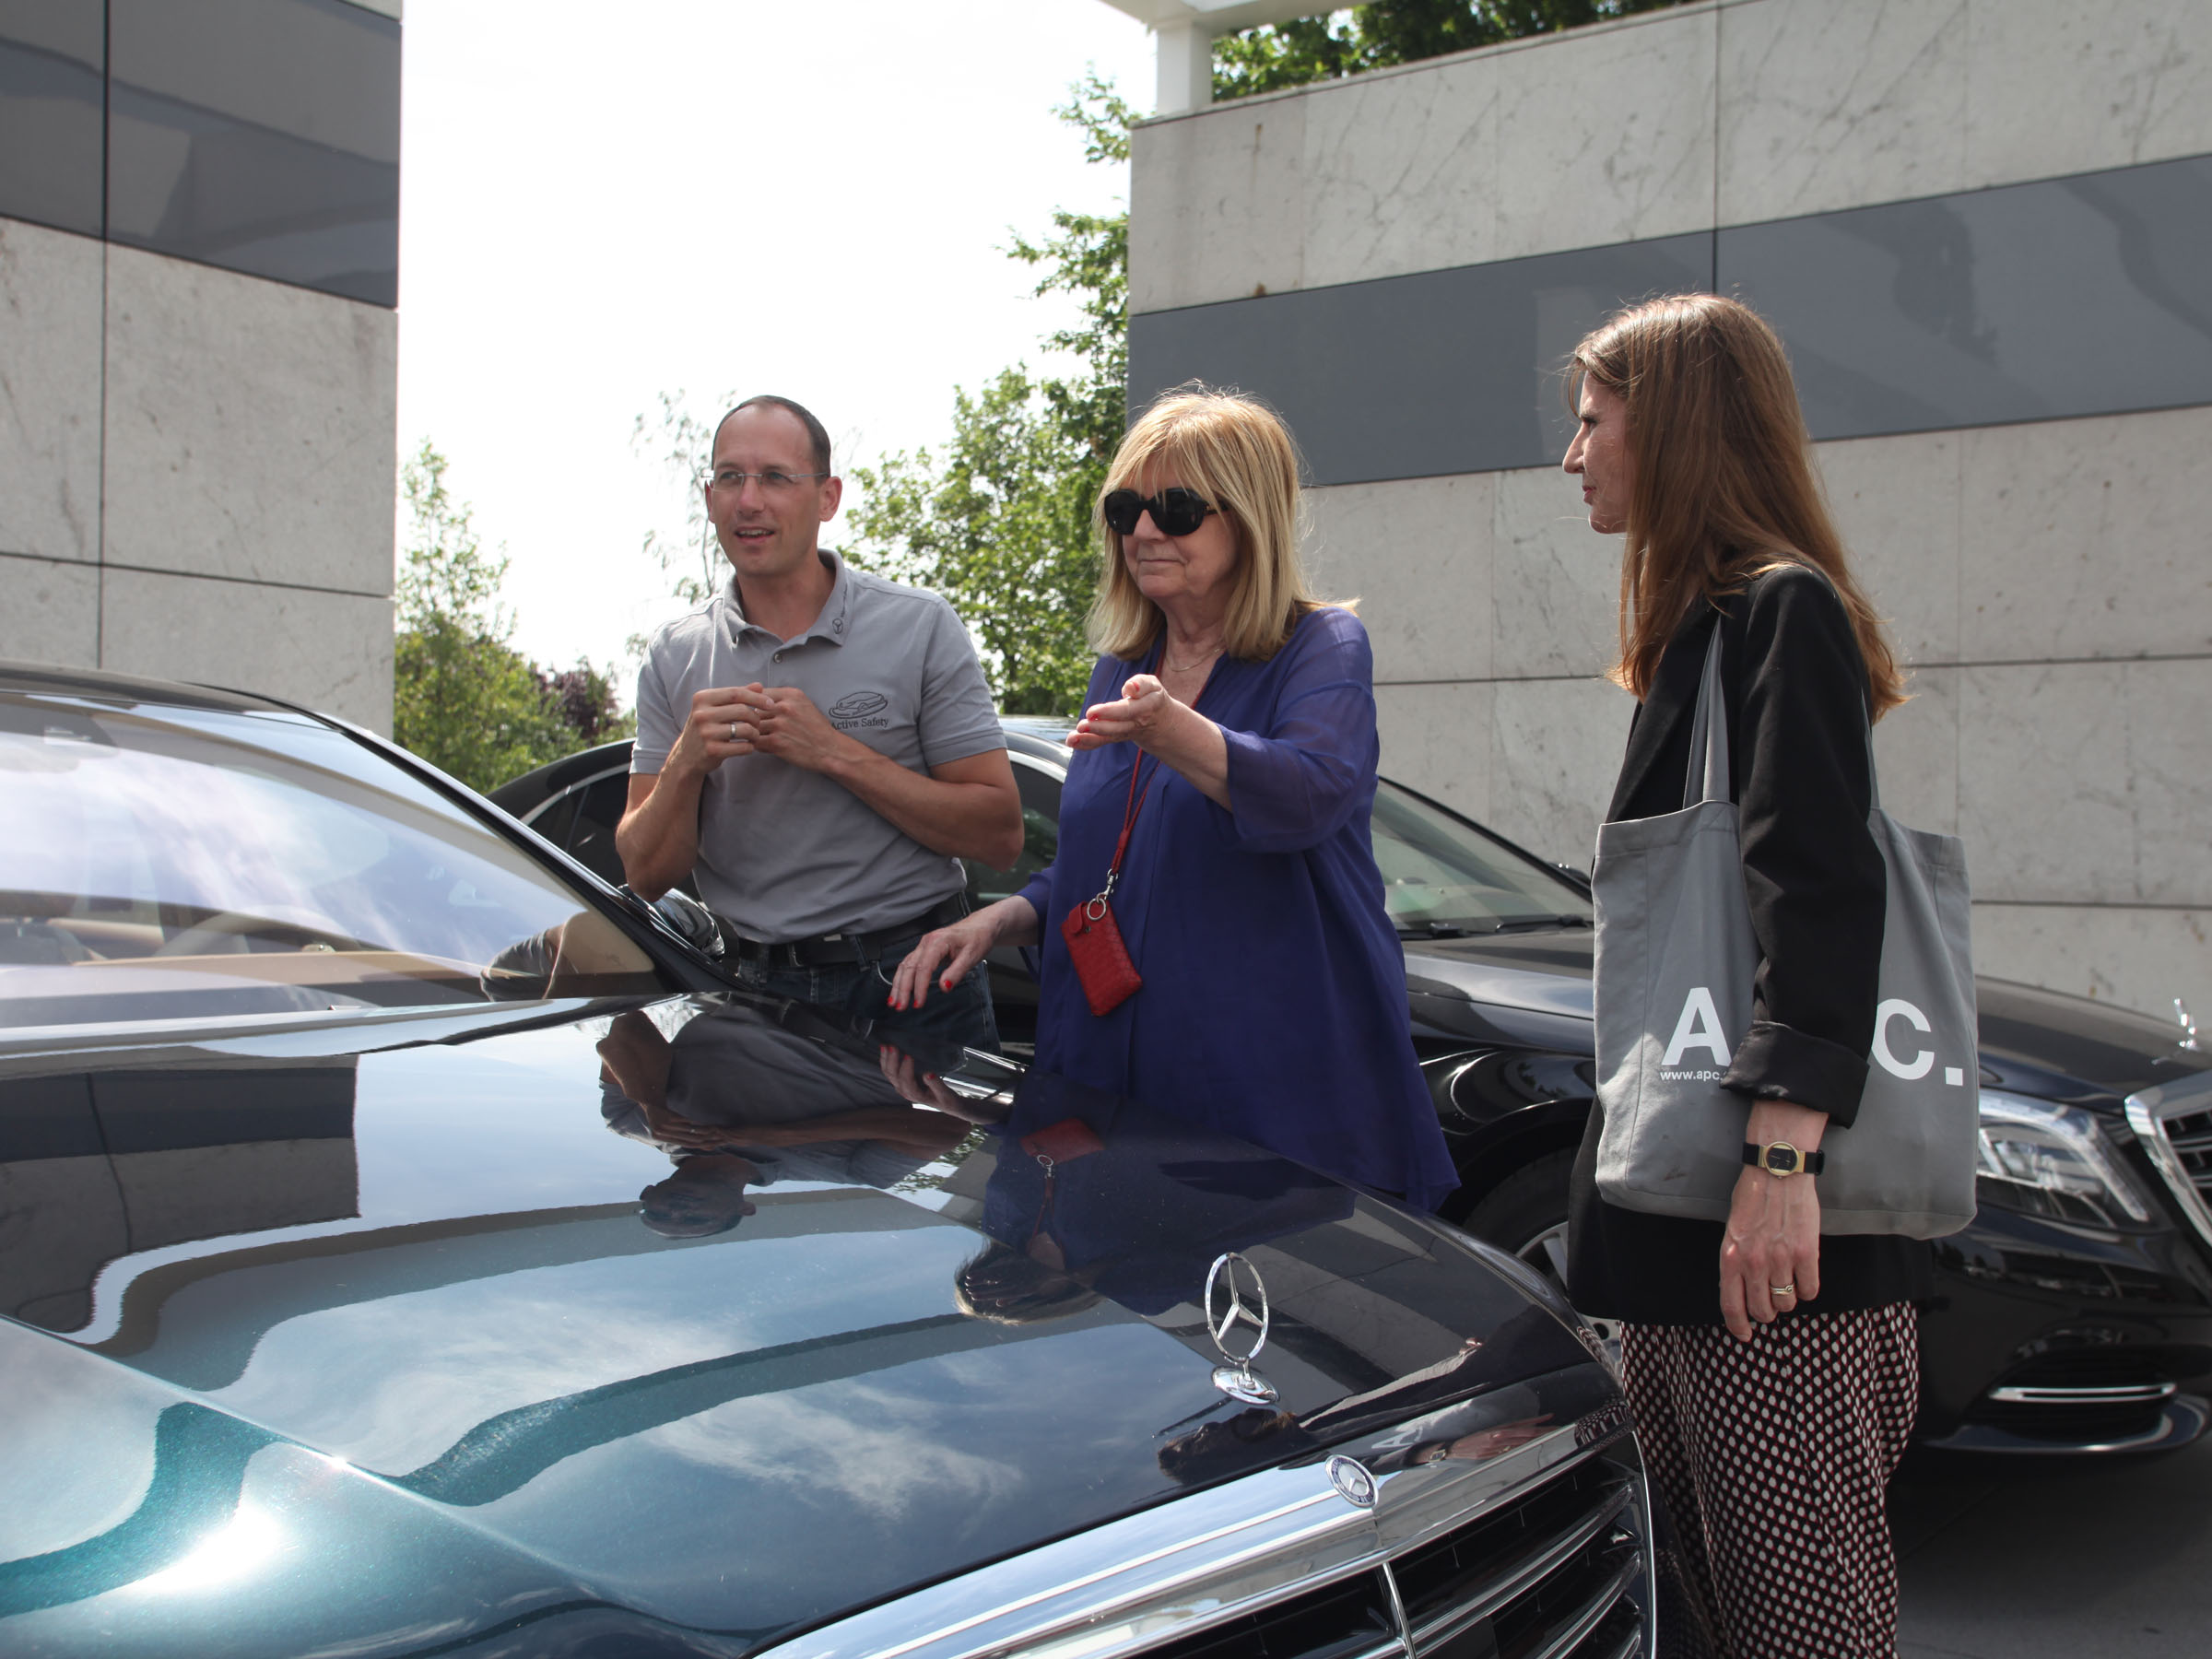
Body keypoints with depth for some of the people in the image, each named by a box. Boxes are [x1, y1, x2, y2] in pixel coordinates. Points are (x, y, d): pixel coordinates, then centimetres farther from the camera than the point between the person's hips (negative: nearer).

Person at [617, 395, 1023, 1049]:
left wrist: (834, 752, -17)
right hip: (761, 989, 2)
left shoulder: (919, 626, -5)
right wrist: (685, 765, -18)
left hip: (916, 993, -2)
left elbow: (1000, 835, -10)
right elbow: (645, 876, 3)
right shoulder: (675, 659, 4)